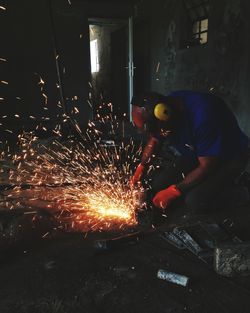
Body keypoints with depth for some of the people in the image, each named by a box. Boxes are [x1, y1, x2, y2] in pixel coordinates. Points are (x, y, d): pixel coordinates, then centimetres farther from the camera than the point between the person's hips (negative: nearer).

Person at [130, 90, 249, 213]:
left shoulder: (202, 116, -38)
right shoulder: (164, 107, -17)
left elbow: (207, 166, -28)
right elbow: (154, 140, 3)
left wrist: (174, 191, -23)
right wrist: (142, 167, -8)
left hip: (229, 156, -6)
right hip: (193, 152, 6)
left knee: (195, 201, -25)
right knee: (158, 185, -6)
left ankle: (222, 181, 4)